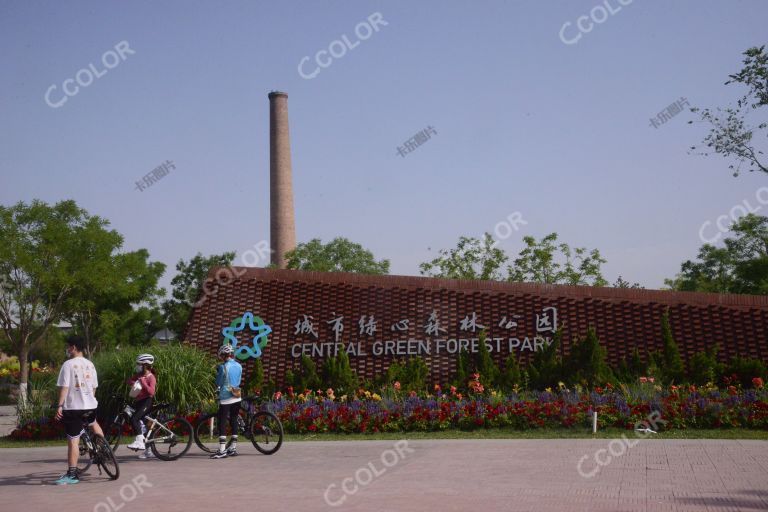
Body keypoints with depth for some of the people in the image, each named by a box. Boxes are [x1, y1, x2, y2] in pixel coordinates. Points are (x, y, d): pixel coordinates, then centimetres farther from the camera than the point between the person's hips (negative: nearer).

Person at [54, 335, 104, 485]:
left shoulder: (68, 364, -8)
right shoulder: (90, 364, 10)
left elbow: (64, 387, -13)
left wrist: (60, 405, -12)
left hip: (73, 407, -6)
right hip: (90, 405, 6)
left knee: (73, 440, -4)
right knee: (93, 423, 37)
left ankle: (72, 474, -4)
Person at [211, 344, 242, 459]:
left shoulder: (223, 367, -12)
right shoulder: (239, 366, 6)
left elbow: (218, 382, -3)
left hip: (225, 398, -6)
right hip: (237, 398, 6)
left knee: (222, 423, -4)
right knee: (233, 421, 13)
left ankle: (222, 450, -8)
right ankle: (233, 448, 15)